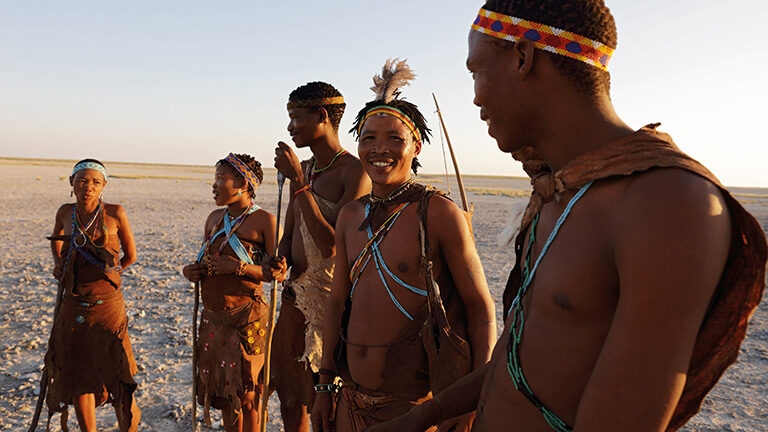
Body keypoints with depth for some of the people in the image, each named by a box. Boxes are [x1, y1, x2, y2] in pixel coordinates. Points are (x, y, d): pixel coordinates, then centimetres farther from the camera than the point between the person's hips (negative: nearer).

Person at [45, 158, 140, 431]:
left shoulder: (115, 213, -9)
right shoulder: (65, 213, 2)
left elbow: (130, 255, 3)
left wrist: (108, 272, 9)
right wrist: (58, 264, 12)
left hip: (107, 306, -3)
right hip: (72, 308, 4)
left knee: (116, 375, 1)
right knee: (78, 377, 12)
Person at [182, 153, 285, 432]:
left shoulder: (263, 220, -10)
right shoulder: (214, 218, 11)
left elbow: (278, 273, -12)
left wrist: (241, 267, -23)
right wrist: (191, 271, 2)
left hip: (246, 317, -6)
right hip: (213, 317, 7)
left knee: (246, 392, 4)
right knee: (221, 387, 16)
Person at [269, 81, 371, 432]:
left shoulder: (354, 171, -16)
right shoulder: (303, 169, 9)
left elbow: (331, 246, -23)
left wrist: (299, 182, -22)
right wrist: (280, 260, -5)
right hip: (295, 294, 7)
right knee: (290, 398, 20)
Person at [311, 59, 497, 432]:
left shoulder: (439, 213, -12)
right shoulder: (350, 215, 4)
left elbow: (481, 309, -10)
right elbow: (338, 300, 10)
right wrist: (325, 385, 12)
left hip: (416, 402, -5)